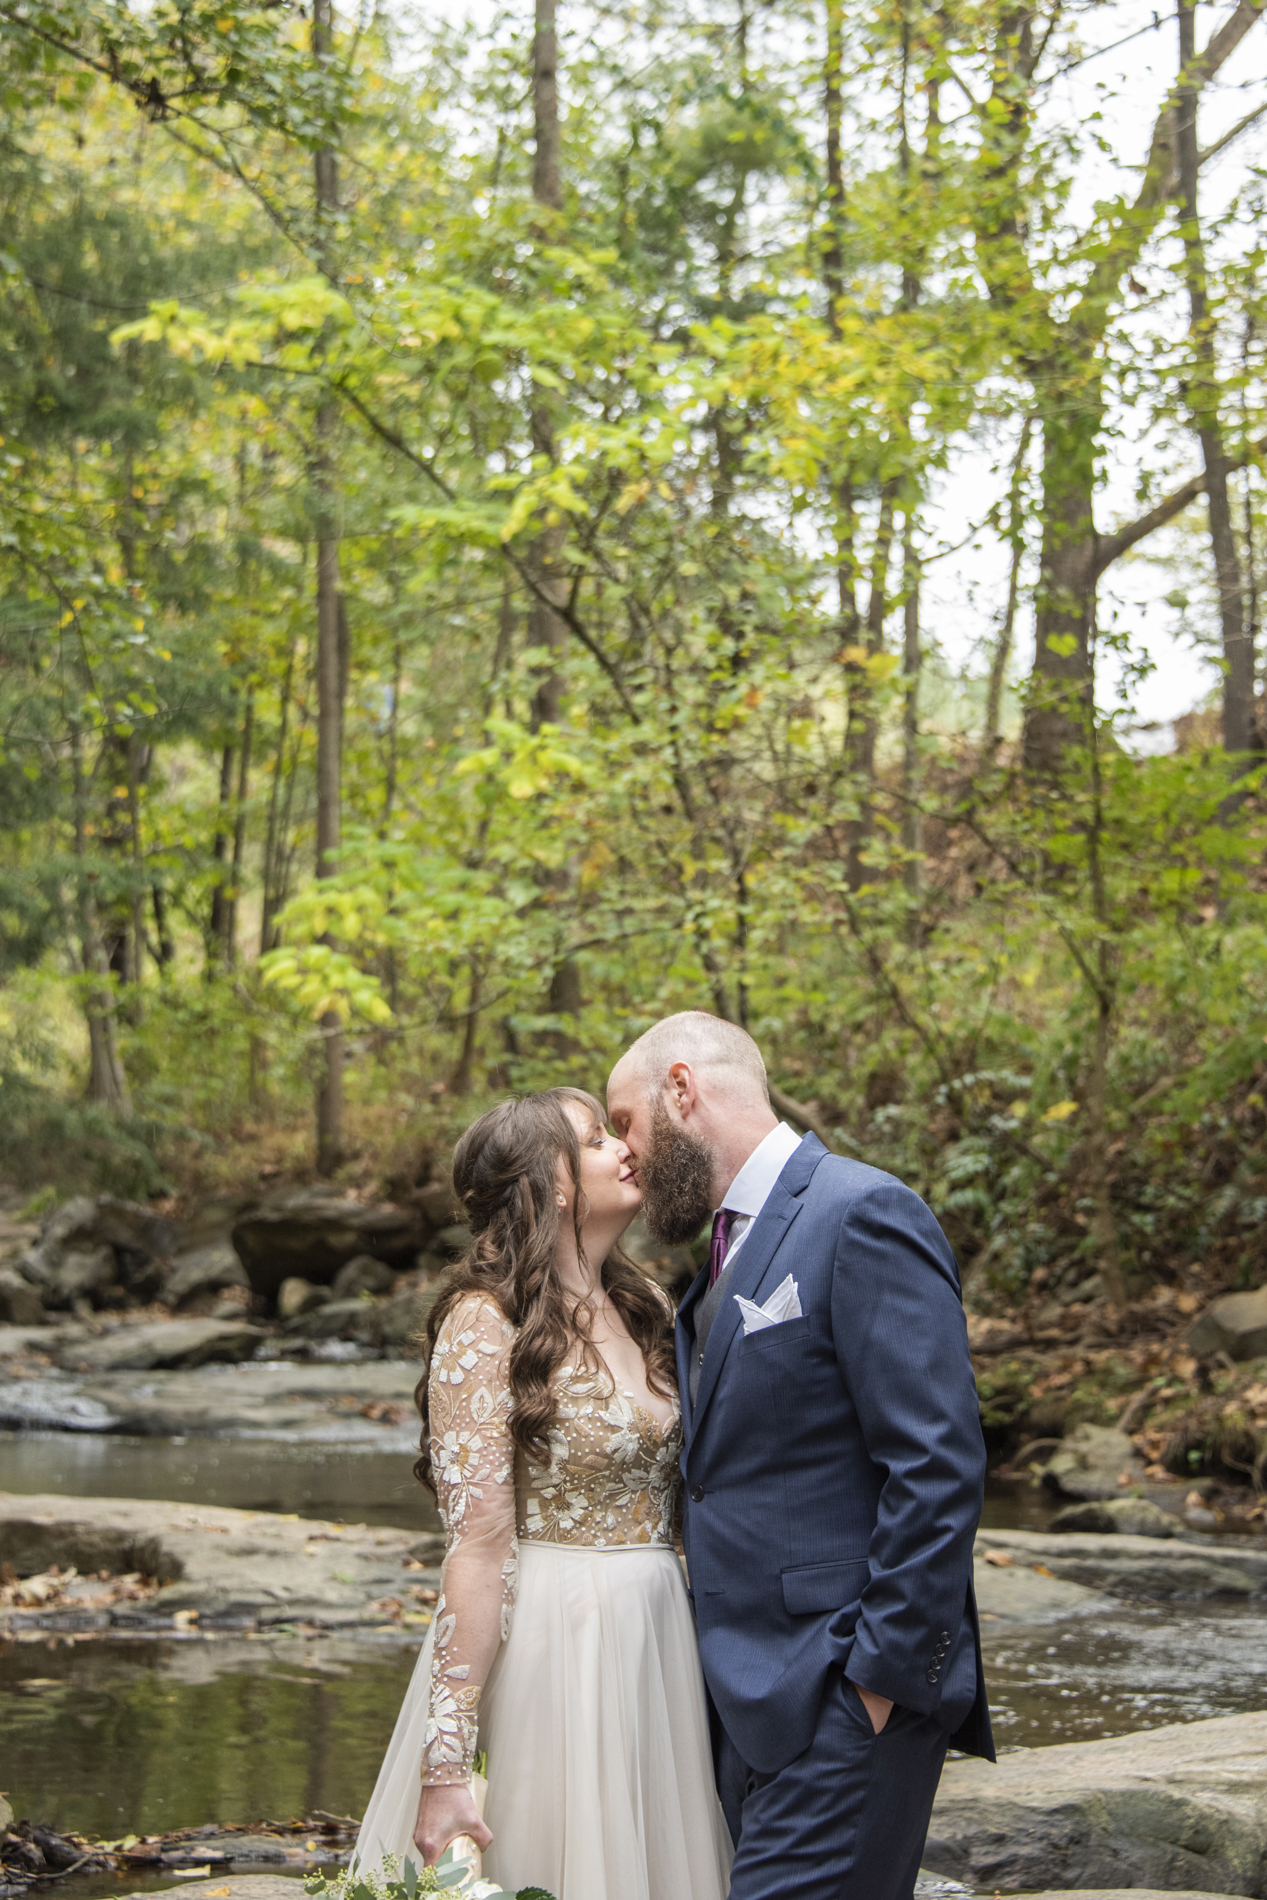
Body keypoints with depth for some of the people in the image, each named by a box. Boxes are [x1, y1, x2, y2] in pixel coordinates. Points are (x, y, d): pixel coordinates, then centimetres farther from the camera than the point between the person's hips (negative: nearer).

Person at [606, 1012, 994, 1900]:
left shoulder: (863, 1215, -12)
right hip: (751, 1695, 9)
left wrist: (886, 1679, -18)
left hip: (841, 1698, -9)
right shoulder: (735, 1242, 17)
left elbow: (937, 1470, -17)